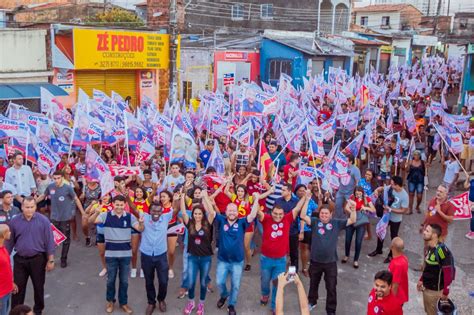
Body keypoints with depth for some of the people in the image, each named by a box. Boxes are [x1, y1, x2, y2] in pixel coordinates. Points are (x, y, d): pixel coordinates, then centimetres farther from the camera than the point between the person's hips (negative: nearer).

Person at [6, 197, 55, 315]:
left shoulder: (43, 220, -11)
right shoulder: (14, 221, -4)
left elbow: (49, 241, -7)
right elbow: (10, 241, 5)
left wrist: (50, 260, -6)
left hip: (38, 259, -1)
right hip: (20, 259, 1)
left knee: (38, 286, 13)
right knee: (18, 287, 8)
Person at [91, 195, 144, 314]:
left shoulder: (129, 217, -4)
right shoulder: (106, 215, -6)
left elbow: (140, 229, -11)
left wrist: (141, 223, -34)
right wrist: (96, 213, -38)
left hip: (126, 254, 1)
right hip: (111, 254, -1)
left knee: (124, 280, 13)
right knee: (111, 279, 14)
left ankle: (123, 302, 28)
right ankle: (110, 301, 34)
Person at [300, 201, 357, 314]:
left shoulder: (336, 223, -2)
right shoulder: (315, 222, -5)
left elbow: (352, 221, -7)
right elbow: (302, 216, -18)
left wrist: (353, 210, -26)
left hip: (331, 262, -1)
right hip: (315, 261, 1)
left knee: (331, 288, 8)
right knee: (313, 284, 23)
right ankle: (312, 301, 48)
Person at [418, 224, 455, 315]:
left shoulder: (441, 250, -27)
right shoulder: (430, 247, 1)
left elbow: (448, 273, -24)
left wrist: (445, 292, -19)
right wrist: (421, 280, 19)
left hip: (434, 289, -8)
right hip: (426, 286, 8)